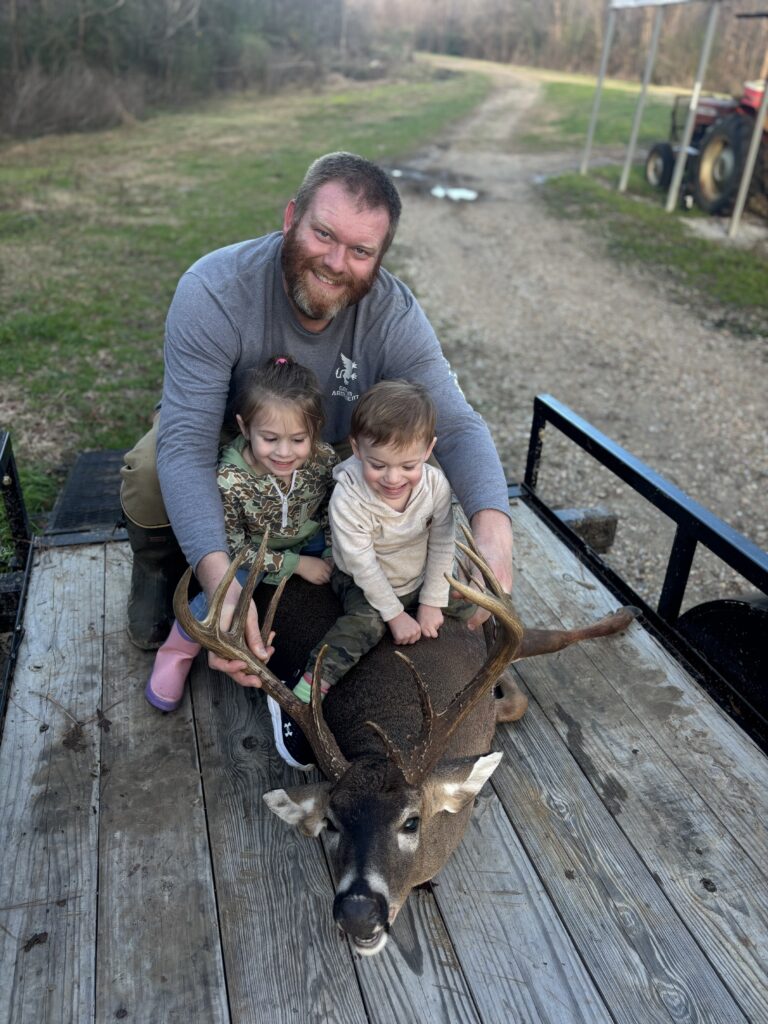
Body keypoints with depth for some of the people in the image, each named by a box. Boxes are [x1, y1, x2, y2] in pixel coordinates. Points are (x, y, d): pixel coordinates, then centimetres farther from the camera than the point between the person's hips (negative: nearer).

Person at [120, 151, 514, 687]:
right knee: (149, 475, -31)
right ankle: (158, 571, 5)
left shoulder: (395, 315, -26)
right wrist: (219, 578, -55)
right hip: (224, 438, -2)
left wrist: (494, 532, -48)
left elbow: (457, 426, -27)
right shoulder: (213, 291, -34)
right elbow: (186, 445, -40)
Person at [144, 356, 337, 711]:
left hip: (310, 540, 4)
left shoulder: (324, 459, -24)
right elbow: (237, 546, -20)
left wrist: (334, 557, -12)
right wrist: (295, 565, -20)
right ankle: (176, 653, 5)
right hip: (253, 550, -4)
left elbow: (332, 511, -3)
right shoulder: (229, 481, -33)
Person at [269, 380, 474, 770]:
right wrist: (395, 614, -19)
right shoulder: (347, 499, -32)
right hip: (363, 585, -5)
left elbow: (441, 546, -10)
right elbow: (364, 565, -24)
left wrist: (431, 602, -8)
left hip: (420, 579, 5)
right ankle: (298, 701, -29)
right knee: (364, 623, -30)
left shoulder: (436, 485, -20)